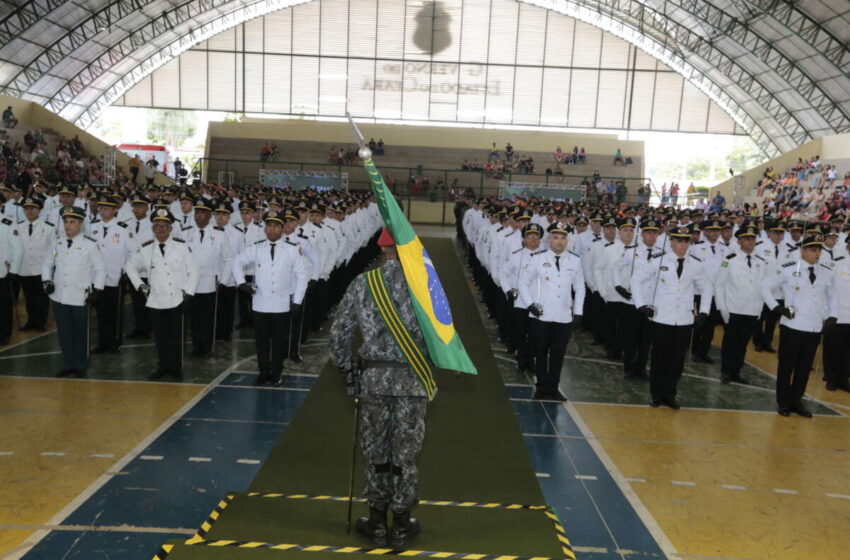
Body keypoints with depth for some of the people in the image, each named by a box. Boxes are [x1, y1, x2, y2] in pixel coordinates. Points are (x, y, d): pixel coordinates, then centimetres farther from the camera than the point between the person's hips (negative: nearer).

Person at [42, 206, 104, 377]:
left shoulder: (90, 244, -6)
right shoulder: (57, 243, 7)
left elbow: (99, 269, -3)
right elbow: (47, 264, 18)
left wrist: (96, 291, -8)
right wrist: (47, 281, 3)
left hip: (80, 298, -4)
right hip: (59, 297, 4)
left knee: (81, 334, 6)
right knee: (64, 333, 11)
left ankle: (81, 366, 19)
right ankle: (68, 365, 24)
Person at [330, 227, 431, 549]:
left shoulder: (362, 283, -2)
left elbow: (339, 332, 0)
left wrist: (347, 370, 12)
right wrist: (430, 364, 10)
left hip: (373, 377, 1)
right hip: (414, 378, 0)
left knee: (376, 451, 14)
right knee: (406, 453, 11)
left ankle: (377, 522, 26)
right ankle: (401, 526, 23)